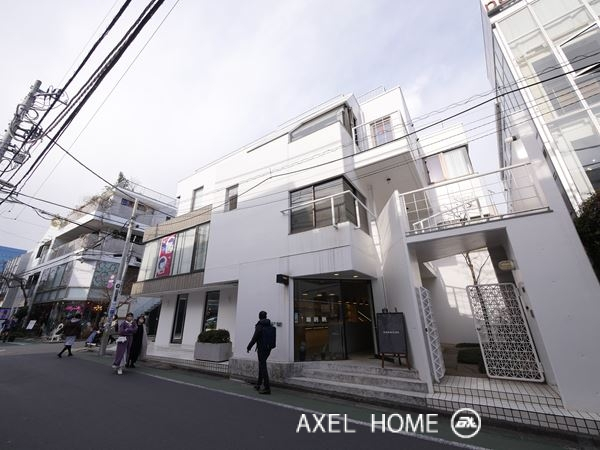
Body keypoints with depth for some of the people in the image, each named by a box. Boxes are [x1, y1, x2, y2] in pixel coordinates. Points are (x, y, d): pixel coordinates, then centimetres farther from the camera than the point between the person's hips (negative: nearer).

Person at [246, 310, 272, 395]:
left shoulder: (259, 325, -14)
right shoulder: (270, 325, 7)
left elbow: (255, 337, -15)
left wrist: (249, 347, -6)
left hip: (261, 348, -7)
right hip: (268, 348, 8)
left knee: (263, 366, -3)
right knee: (261, 365, 20)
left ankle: (267, 388, -1)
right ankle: (258, 384, 30)